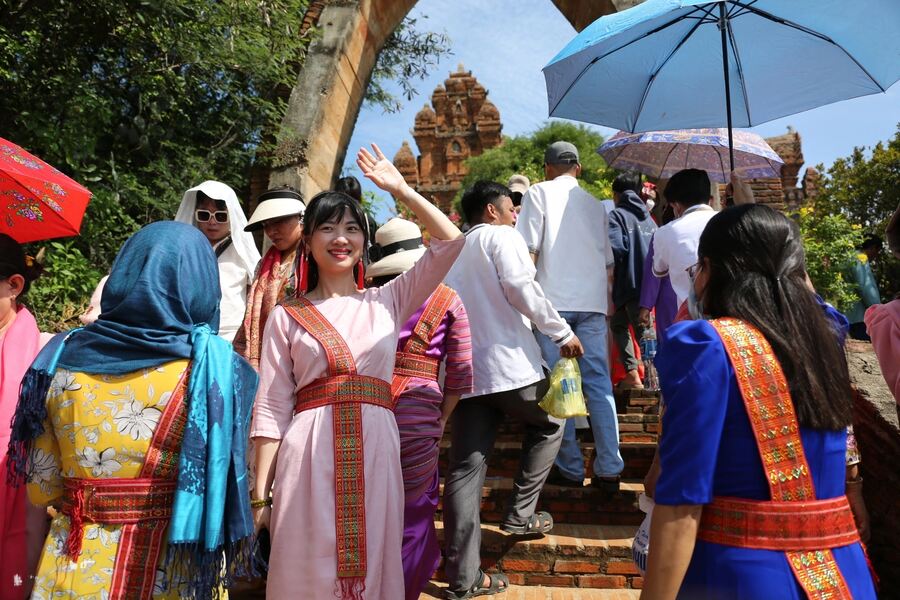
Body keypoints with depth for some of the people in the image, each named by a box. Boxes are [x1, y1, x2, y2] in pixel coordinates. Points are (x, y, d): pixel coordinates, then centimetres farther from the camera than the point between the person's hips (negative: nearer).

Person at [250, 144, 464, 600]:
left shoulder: (388, 301, 11)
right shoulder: (287, 317, 7)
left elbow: (450, 241, 4)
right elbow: (271, 409, 3)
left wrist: (399, 189, 7)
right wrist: (261, 494, -1)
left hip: (375, 452, 1)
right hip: (309, 456, -1)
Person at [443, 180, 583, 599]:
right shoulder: (502, 236, 2)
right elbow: (520, 287, -15)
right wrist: (562, 332, -10)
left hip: (463, 370, 6)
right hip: (508, 363, -6)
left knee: (465, 468, 4)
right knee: (548, 424, 21)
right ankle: (520, 513, 19)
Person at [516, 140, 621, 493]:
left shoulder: (540, 192, 6)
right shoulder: (595, 204, 20)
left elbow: (528, 250, -5)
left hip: (554, 299, -4)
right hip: (592, 302, 4)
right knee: (599, 383, 5)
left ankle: (570, 468, 7)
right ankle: (609, 470, 3)